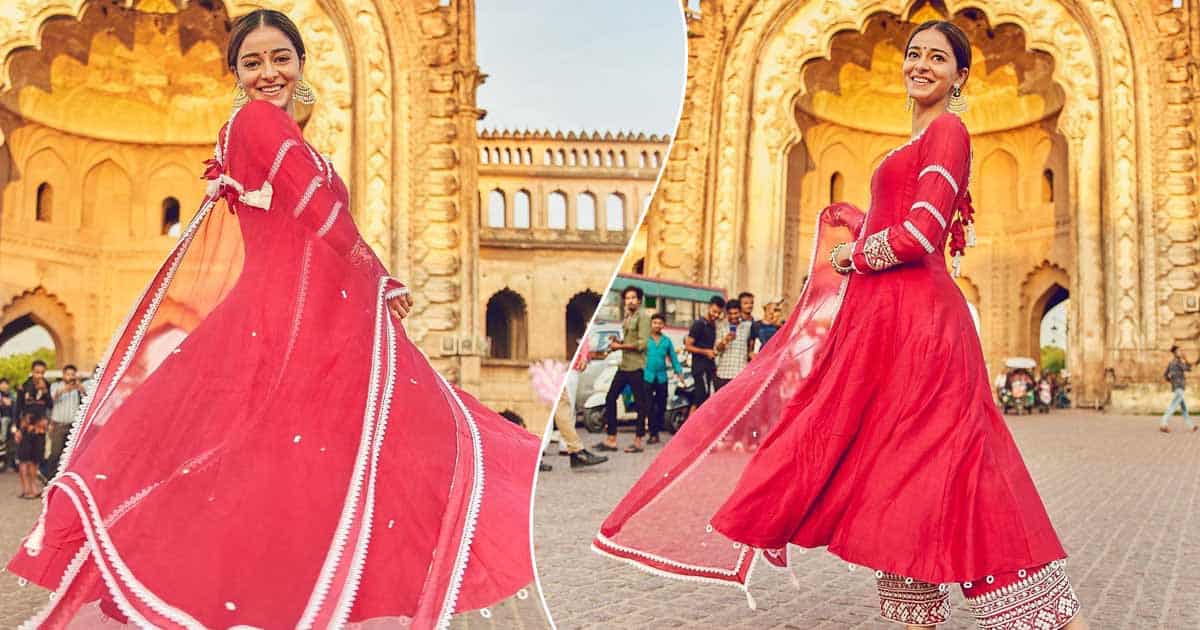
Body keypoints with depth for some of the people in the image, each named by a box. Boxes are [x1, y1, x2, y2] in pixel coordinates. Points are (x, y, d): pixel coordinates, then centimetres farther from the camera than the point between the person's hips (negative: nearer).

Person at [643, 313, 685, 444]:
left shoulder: (667, 341, 10)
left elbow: (673, 358, 14)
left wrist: (679, 371, 6)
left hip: (661, 378, 3)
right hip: (647, 377, -3)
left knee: (661, 406, 7)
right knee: (649, 406, -5)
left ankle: (656, 432, 18)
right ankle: (653, 433, -2)